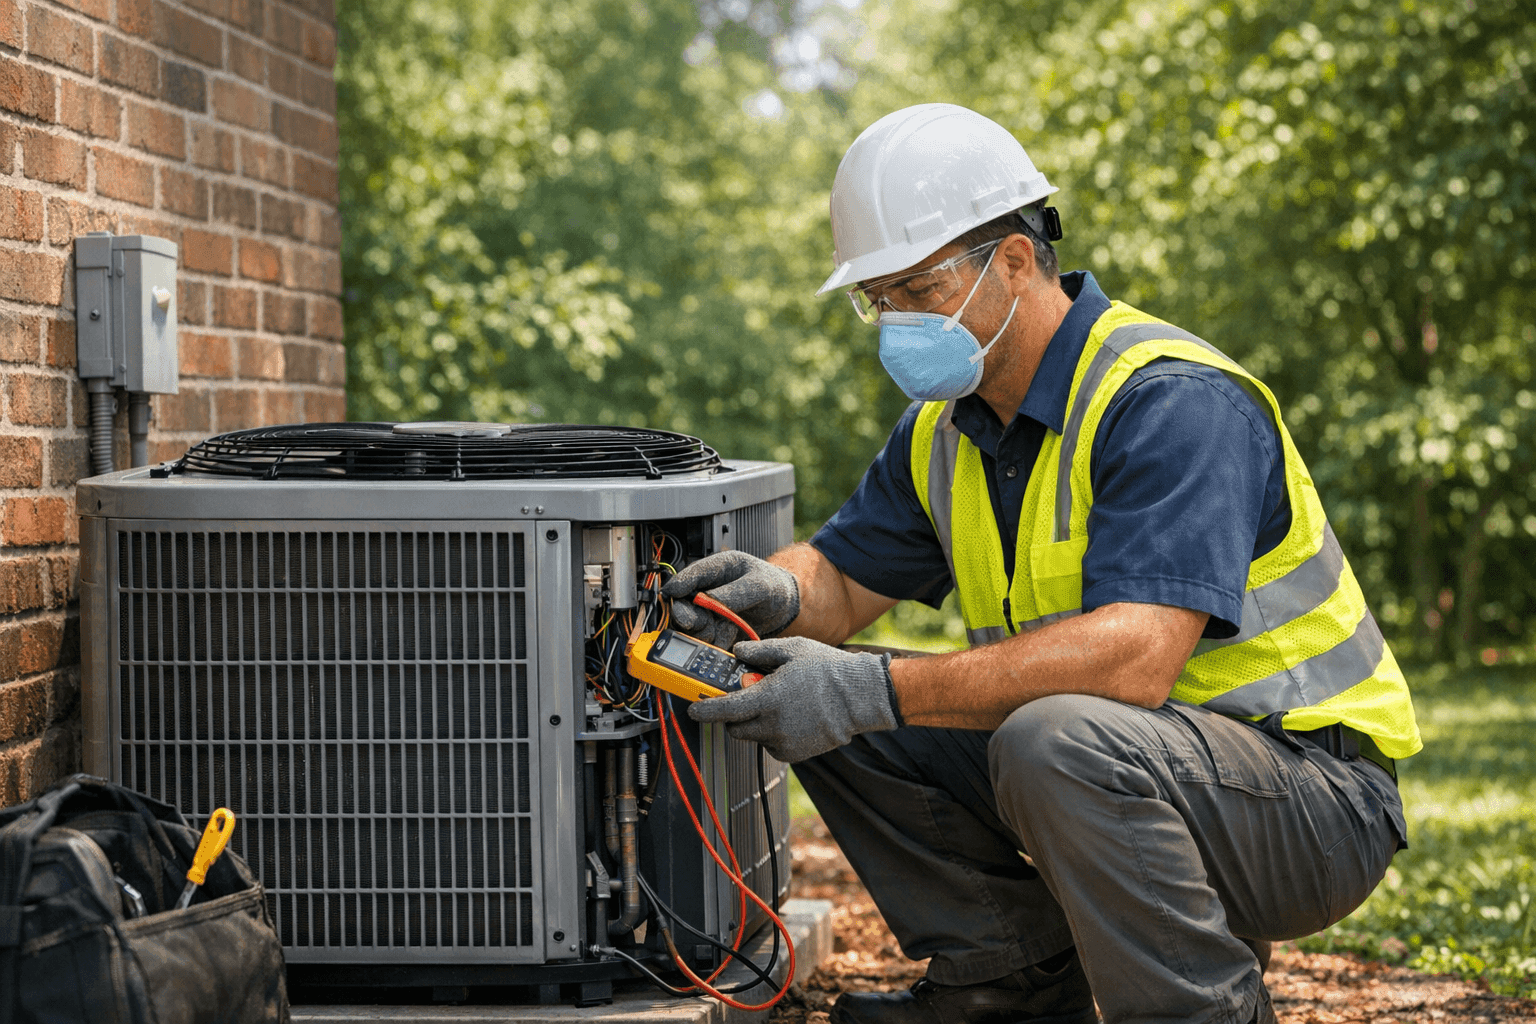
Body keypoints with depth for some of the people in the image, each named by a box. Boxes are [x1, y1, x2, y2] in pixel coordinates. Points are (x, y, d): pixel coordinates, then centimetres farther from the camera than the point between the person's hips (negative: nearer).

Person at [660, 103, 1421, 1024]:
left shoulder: (1171, 402, -23)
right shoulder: (947, 428, 5)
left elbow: (1133, 657, -34)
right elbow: (844, 581, 14)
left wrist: (875, 692, -35)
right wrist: (776, 594, -12)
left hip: (1314, 797, -8)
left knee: (1060, 738, -37)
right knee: (827, 706, 1)